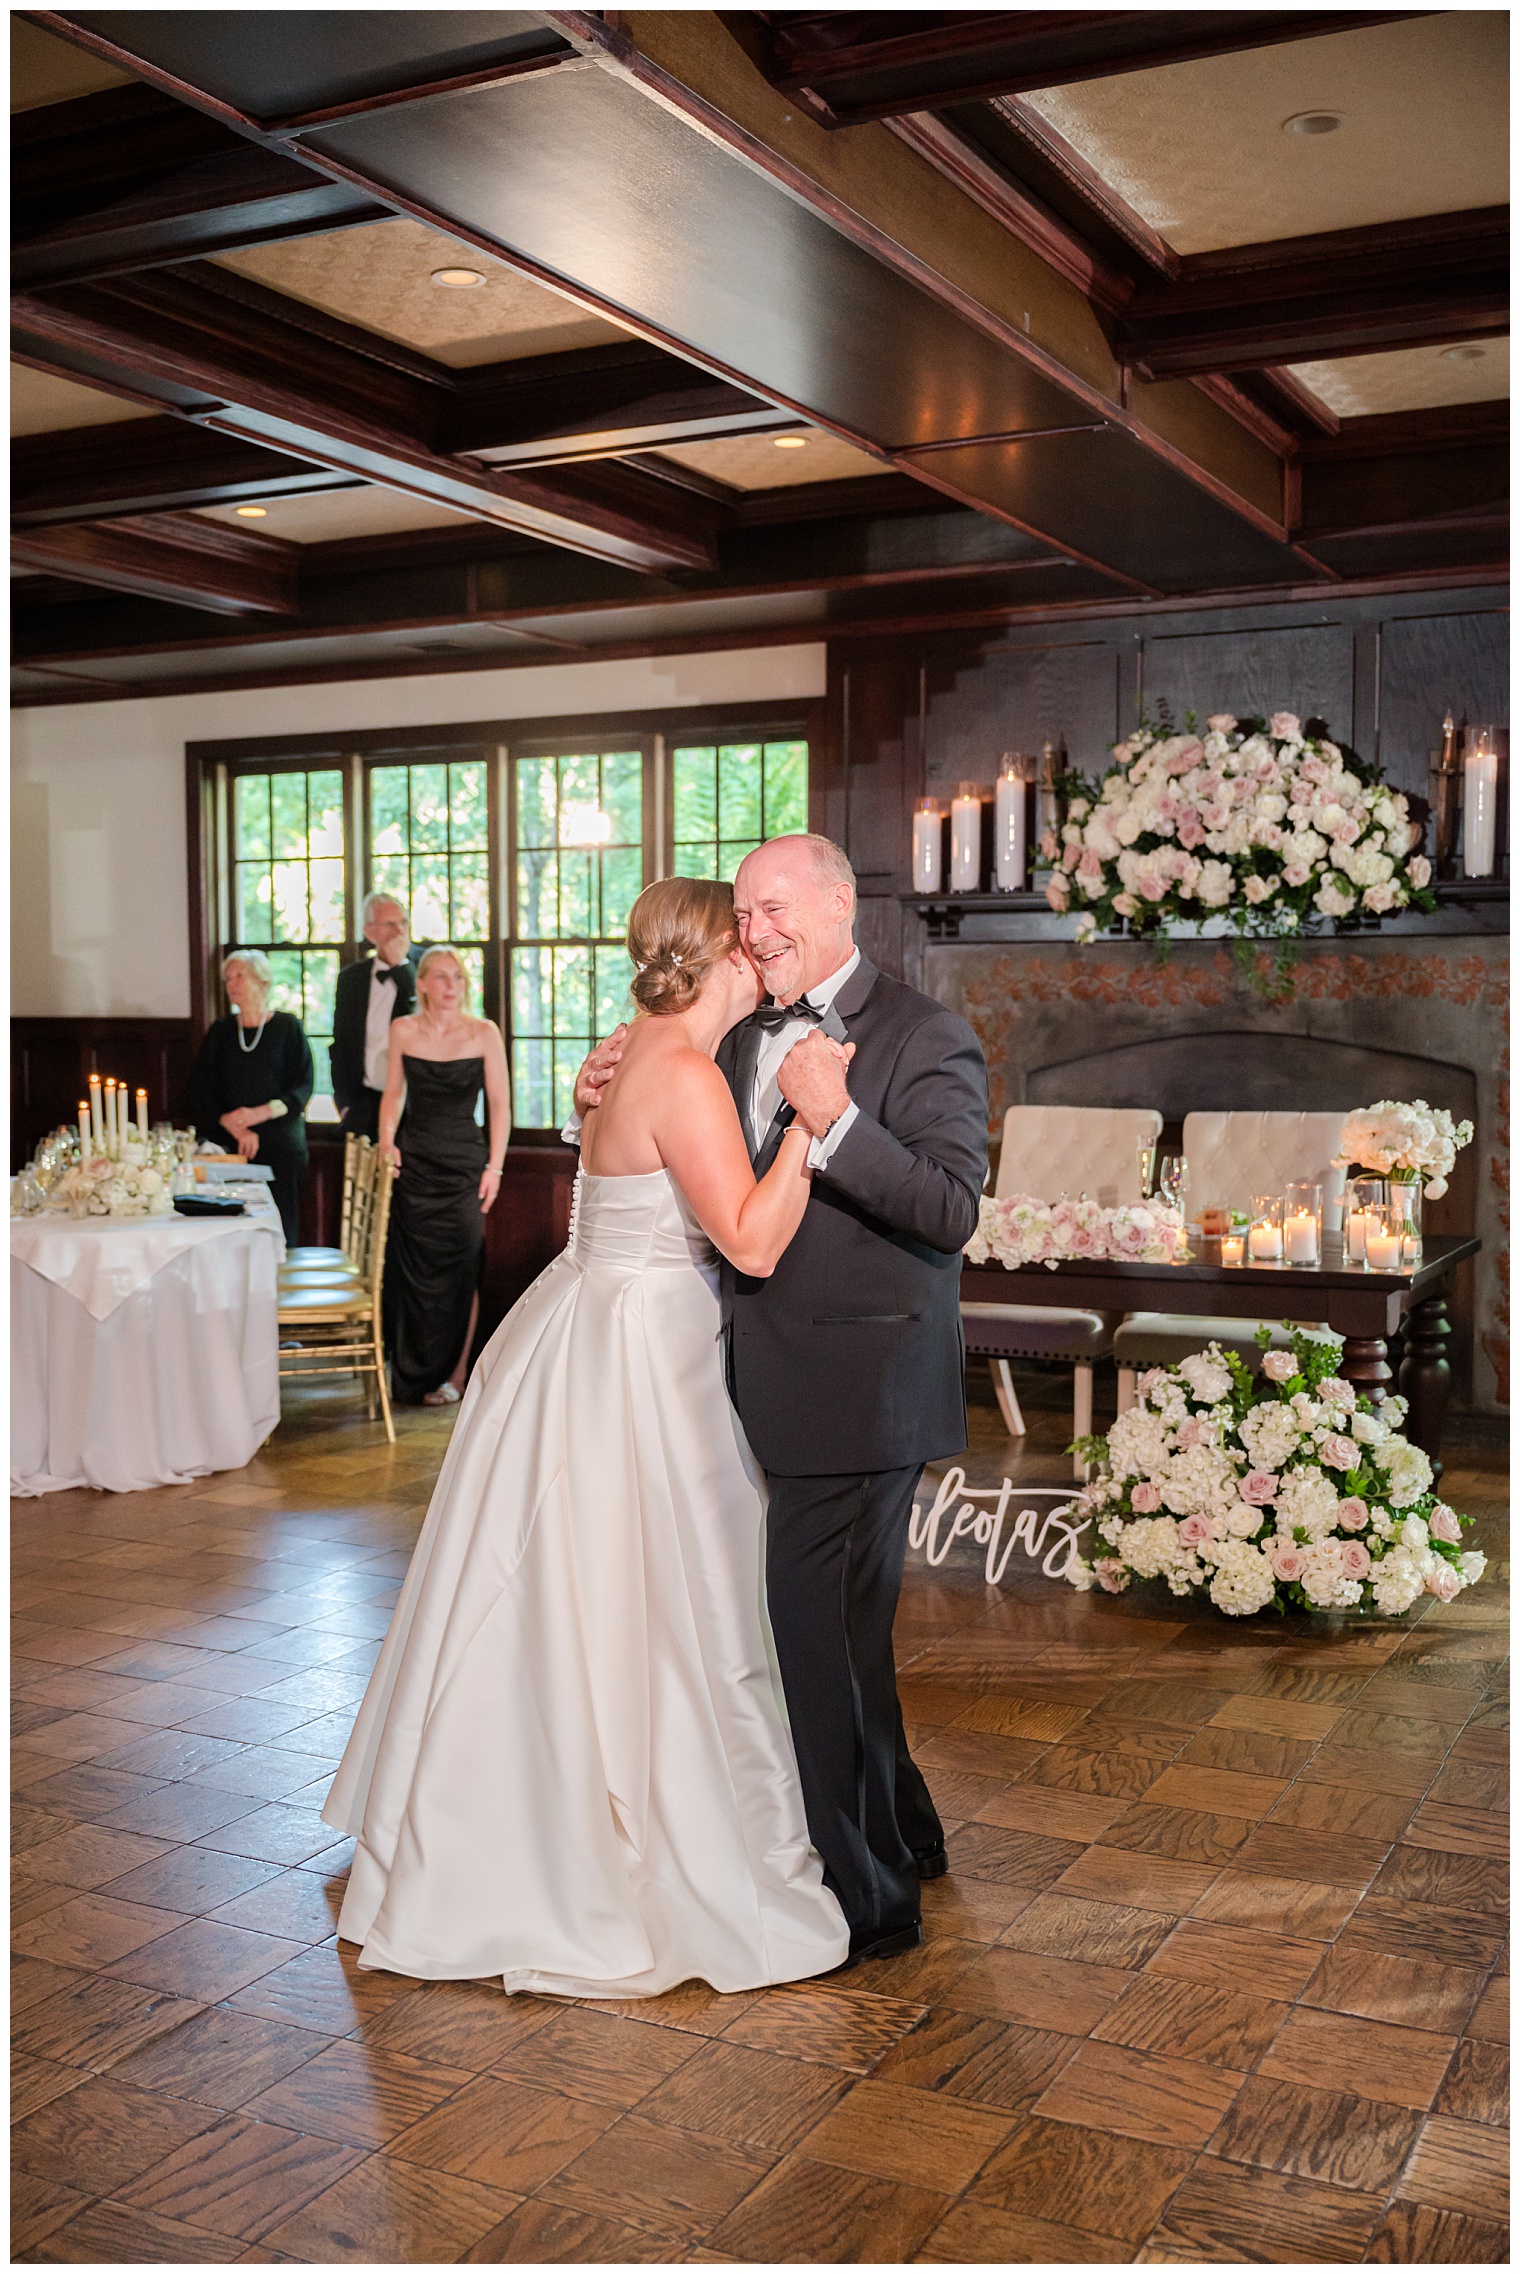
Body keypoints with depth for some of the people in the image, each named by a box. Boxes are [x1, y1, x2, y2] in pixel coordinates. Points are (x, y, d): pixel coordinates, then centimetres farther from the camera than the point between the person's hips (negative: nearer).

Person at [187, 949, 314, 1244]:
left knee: (281, 1226, -7)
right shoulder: (219, 1031, 13)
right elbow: (201, 1091, 7)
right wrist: (236, 1128, -7)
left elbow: (303, 1086, -1)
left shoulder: (286, 1026, 6)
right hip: (230, 1145, 2)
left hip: (281, 1144, -2)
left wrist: (260, 1113, -14)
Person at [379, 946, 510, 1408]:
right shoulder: (403, 1031, 3)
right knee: (411, 1269, 4)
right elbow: (394, 1093, 13)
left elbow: (499, 1105, -1)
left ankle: (454, 1374, 12)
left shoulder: (484, 1033, -3)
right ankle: (412, 1374, 18)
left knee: (460, 1270, 1)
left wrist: (494, 1167, -5)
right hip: (414, 1162, 2)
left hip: (464, 1163, -2)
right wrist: (387, 1139, -2)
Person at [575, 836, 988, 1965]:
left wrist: (838, 1121, -27)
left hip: (860, 1390, -8)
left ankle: (871, 1896, 15)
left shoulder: (925, 1036, -10)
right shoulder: (746, 1034, 11)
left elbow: (953, 1212, -19)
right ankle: (903, 1829, 41)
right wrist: (606, 1104, 5)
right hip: (773, 1383, 8)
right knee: (829, 1621, 20)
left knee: (823, 1627, -3)